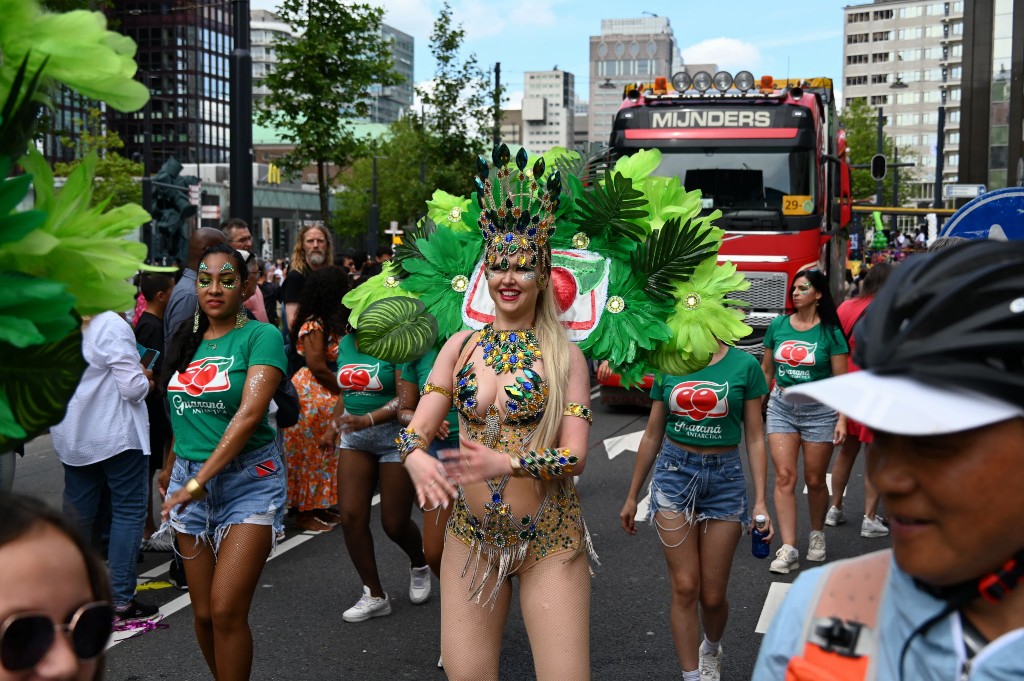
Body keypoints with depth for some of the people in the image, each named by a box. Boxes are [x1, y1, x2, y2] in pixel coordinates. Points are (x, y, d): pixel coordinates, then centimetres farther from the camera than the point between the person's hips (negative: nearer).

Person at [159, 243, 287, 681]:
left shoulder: (261, 336, -8)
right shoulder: (186, 341, 10)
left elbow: (250, 414, -19)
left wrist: (198, 481, -22)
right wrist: (173, 469, 20)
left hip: (249, 480, -5)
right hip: (190, 480, 5)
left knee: (227, 611, -11)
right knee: (203, 613, 7)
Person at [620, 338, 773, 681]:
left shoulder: (745, 365, -3)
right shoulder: (668, 366, 4)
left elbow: (755, 438, -1)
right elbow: (652, 435, 10)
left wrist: (760, 501, -6)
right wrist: (632, 497, 12)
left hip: (724, 478, -1)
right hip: (674, 473, 1)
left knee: (712, 595, 6)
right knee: (685, 588, -3)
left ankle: (711, 649, 38)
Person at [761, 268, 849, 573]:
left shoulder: (830, 332, -4)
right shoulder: (778, 326, 5)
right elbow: (766, 370, 13)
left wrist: (842, 419, -12)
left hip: (818, 411, -2)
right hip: (781, 408, 2)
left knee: (815, 480, 7)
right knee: (784, 476, -7)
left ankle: (817, 535, 32)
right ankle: (788, 549, -8)